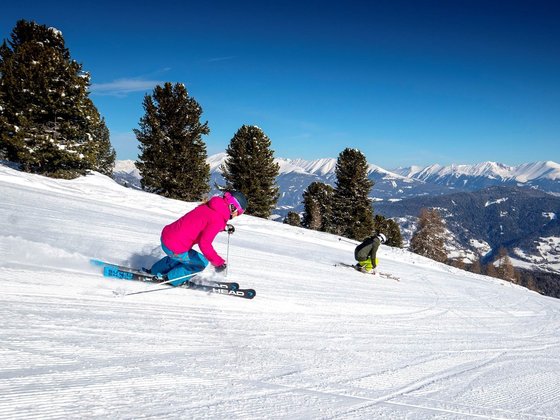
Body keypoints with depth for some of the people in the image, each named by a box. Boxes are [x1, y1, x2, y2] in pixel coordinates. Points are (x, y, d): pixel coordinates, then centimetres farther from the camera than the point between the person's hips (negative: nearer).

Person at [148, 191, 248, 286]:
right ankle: (172, 279, 17)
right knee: (202, 262, 10)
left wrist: (224, 227, 18)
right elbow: (204, 243, -28)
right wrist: (218, 262, -21)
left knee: (182, 256, 36)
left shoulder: (208, 206, 5)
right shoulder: (217, 220, -21)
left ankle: (155, 271, 44)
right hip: (174, 249, -9)